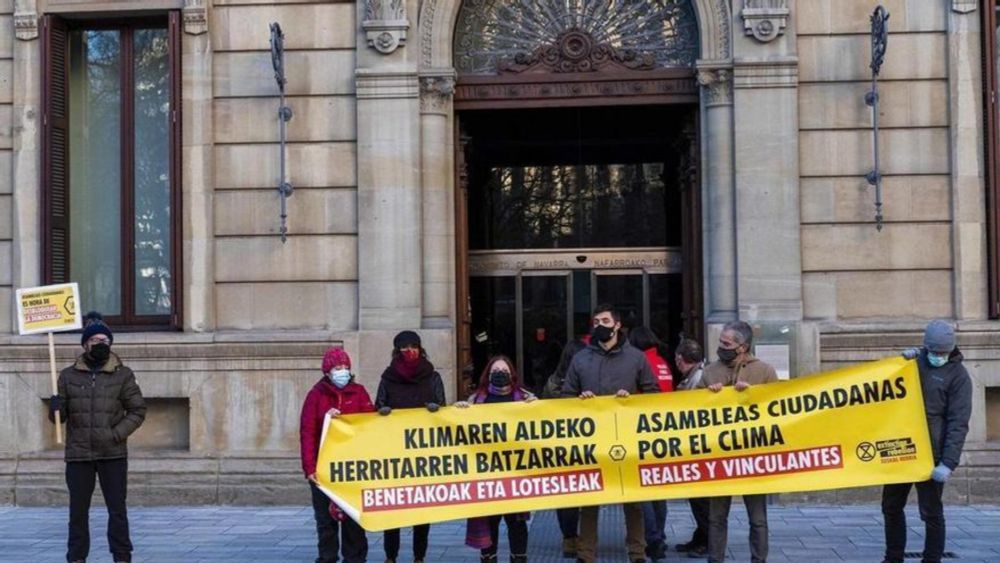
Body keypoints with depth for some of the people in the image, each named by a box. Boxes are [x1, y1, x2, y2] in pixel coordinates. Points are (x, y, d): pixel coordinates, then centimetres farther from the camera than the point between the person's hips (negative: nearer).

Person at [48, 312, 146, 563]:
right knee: (78, 510, 6)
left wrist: (116, 434, -10)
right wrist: (55, 408, -15)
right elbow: (59, 417, 9)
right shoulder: (68, 375, 7)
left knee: (117, 509, 2)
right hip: (78, 454, 1)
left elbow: (137, 411, 3)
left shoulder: (123, 375, 2)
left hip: (113, 454, -1)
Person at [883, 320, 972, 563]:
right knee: (891, 507, 14)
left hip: (930, 454, -6)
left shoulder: (958, 375, -8)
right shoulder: (915, 360, 7)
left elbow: (958, 424, -13)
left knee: (931, 513, 0)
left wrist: (948, 463, -21)